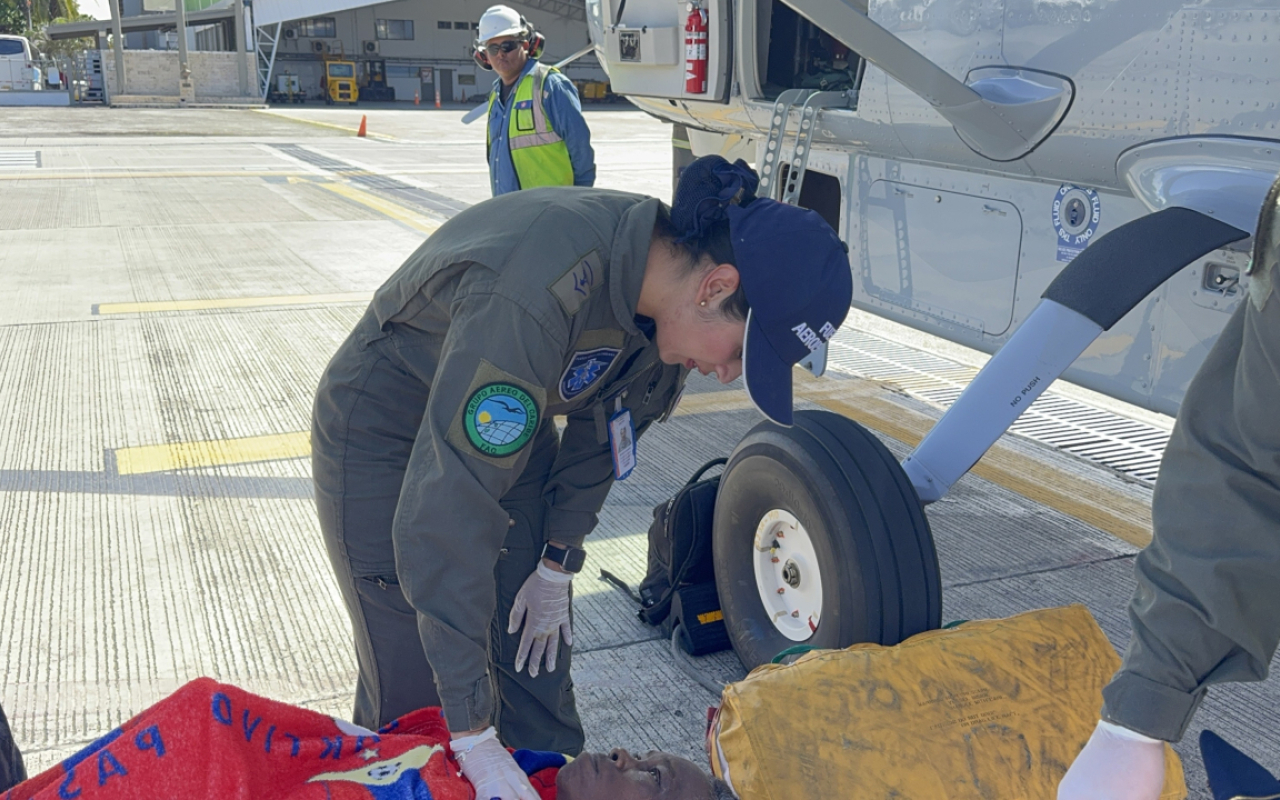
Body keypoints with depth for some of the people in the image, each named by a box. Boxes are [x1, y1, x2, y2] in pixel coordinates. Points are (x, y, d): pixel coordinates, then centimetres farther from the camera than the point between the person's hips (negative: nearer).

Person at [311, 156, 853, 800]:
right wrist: (473, 734, -33)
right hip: (384, 440, -6)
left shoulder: (657, 275, -16)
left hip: (505, 424, 6)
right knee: (412, 694, -2)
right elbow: (445, 514, -39)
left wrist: (557, 565, 6)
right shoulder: (532, 295, -40)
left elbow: (603, 425, 2)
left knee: (538, 663, 8)